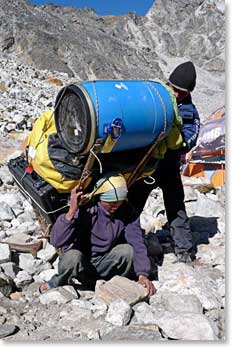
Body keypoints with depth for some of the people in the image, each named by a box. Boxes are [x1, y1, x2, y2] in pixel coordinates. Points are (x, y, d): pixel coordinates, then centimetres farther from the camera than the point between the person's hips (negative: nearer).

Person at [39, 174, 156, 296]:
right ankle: (56, 283, -3)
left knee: (127, 250, -25)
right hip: (81, 264, -3)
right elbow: (56, 241, -31)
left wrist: (142, 274, -26)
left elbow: (137, 243, -15)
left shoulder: (127, 211, -11)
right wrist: (71, 212, -42)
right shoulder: (86, 210, -24)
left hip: (104, 264, 3)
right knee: (72, 256, -36)